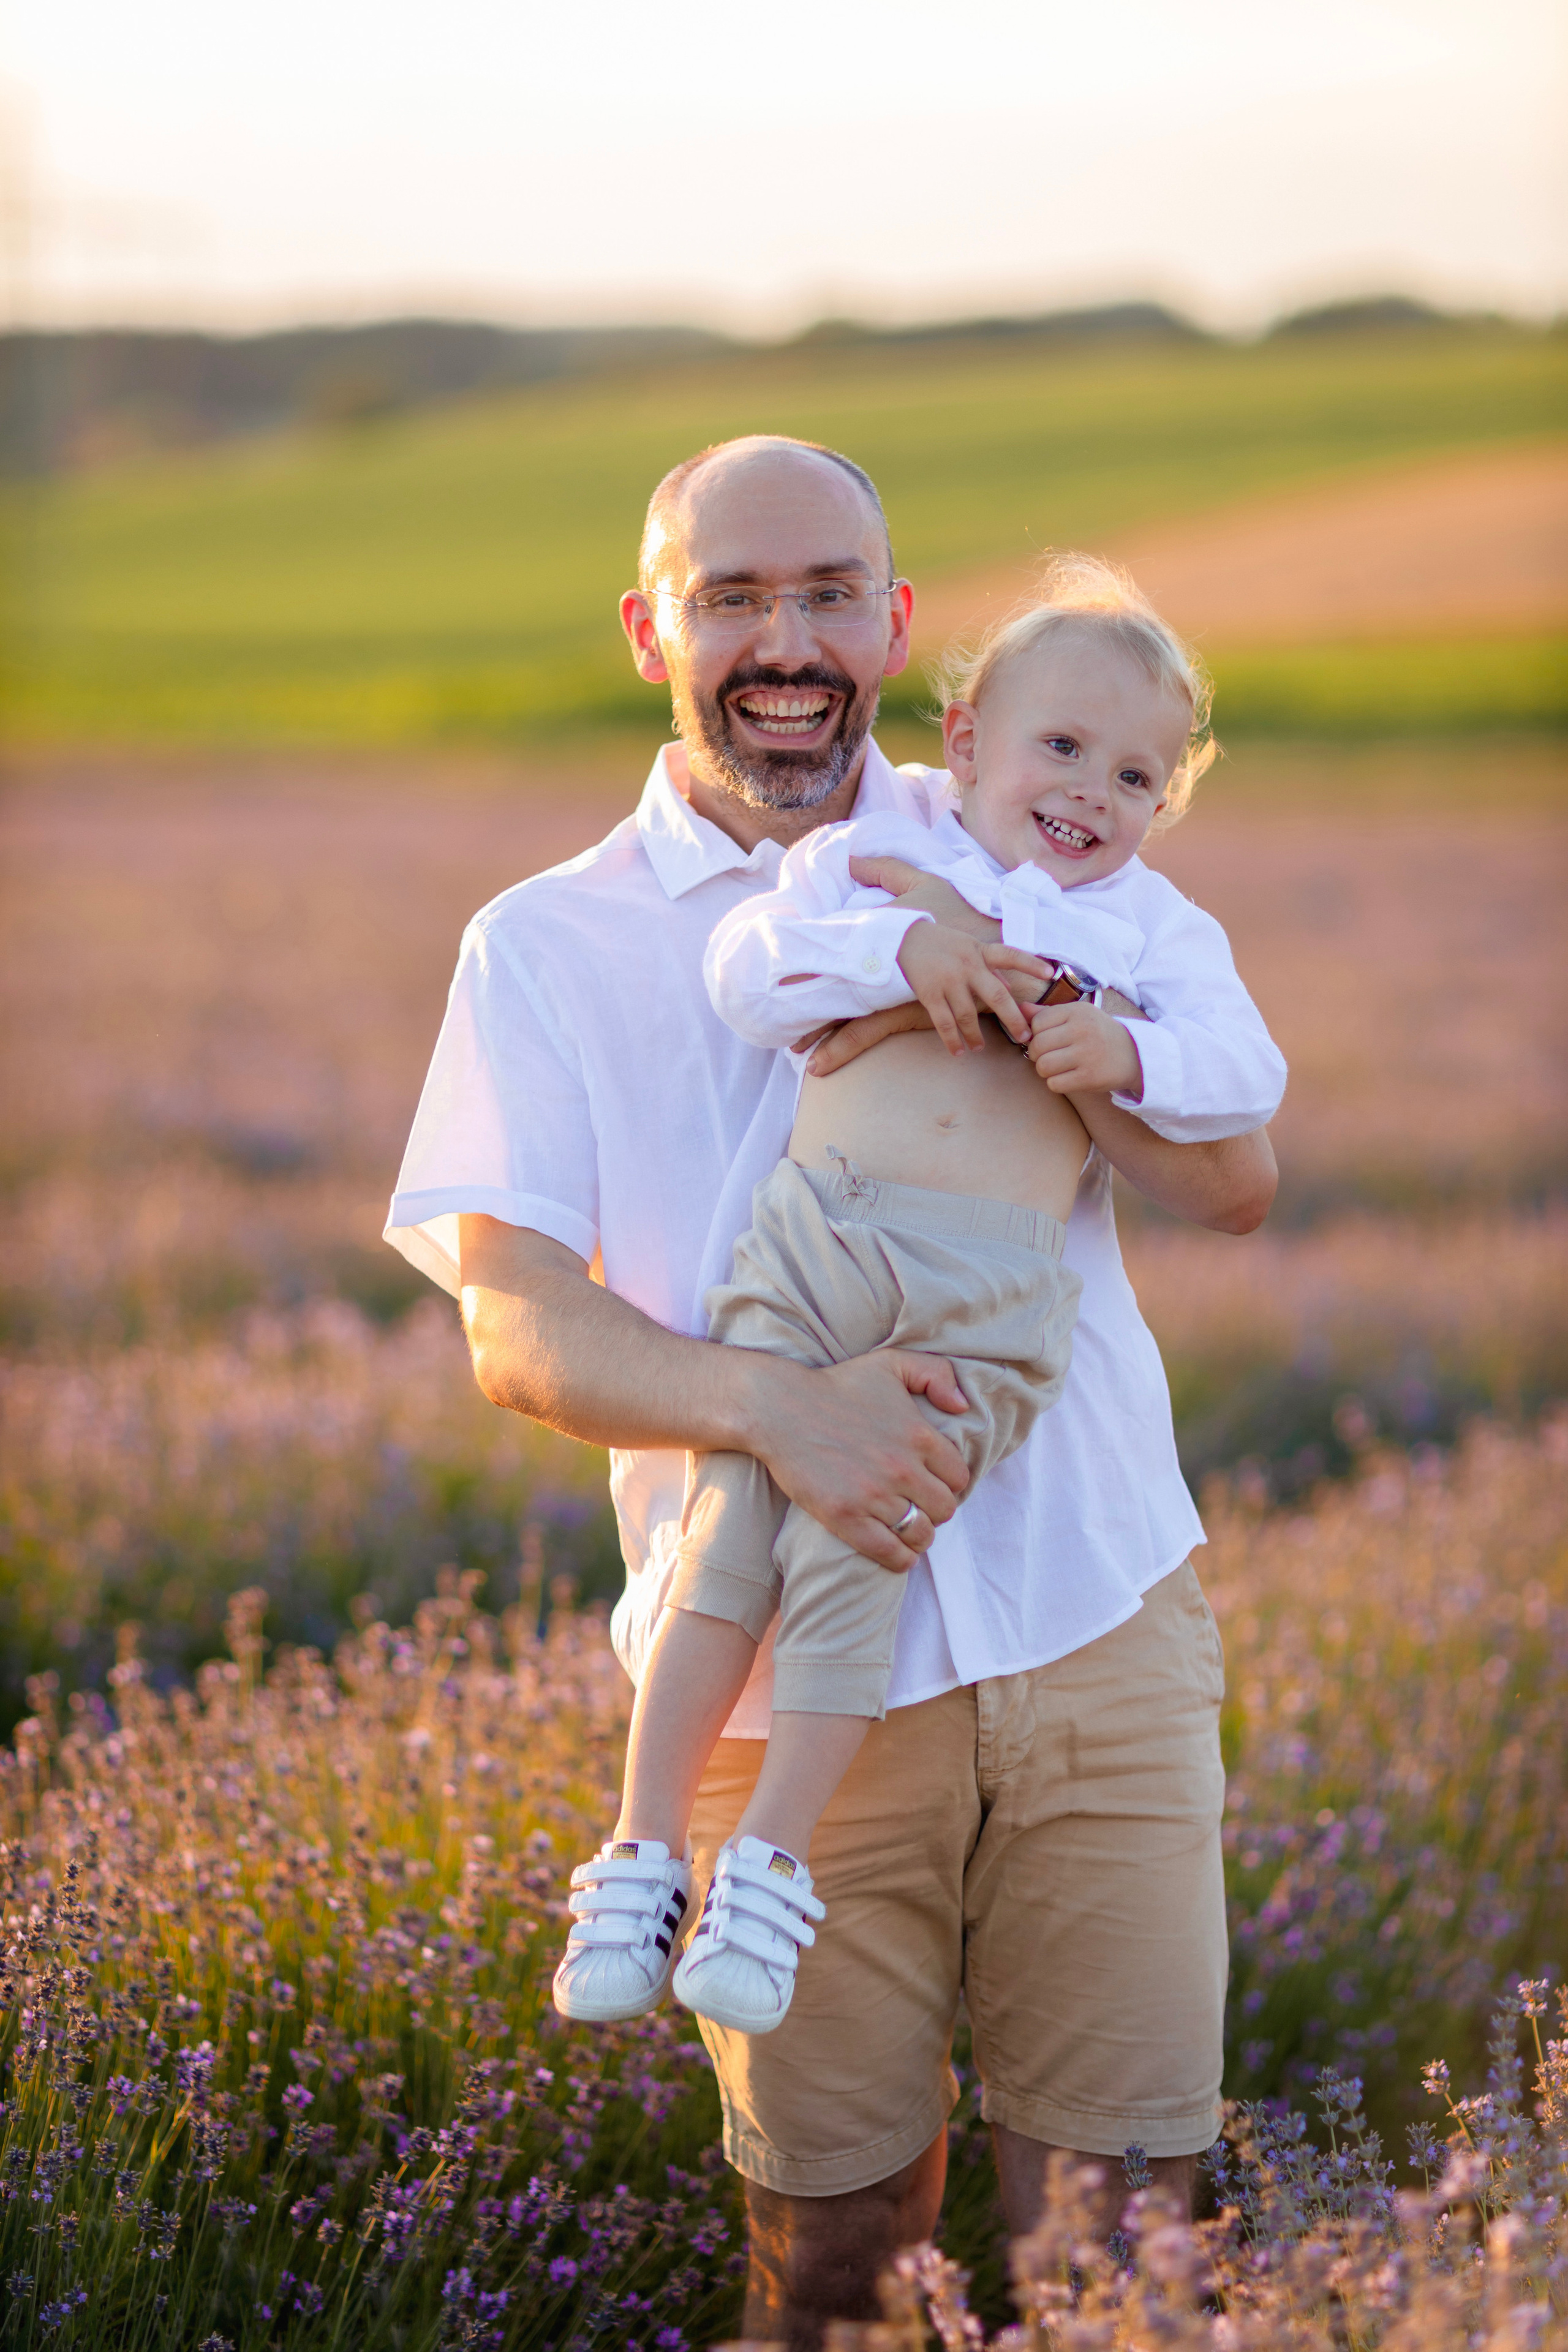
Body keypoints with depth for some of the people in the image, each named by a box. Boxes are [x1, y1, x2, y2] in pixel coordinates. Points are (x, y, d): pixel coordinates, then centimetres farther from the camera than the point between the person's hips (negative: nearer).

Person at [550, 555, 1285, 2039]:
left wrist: (1129, 1056, -15)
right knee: (731, 1526, -7)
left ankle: (773, 1861, -3)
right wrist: (902, 948, -14)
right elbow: (745, 971, -1)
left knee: (849, 1549, -11)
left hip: (988, 1291, 0)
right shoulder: (869, 857, 14)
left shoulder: (1152, 924, 16)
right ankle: (645, 1846, 0)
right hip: (812, 1232, 0)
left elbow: (1242, 1069, 3)